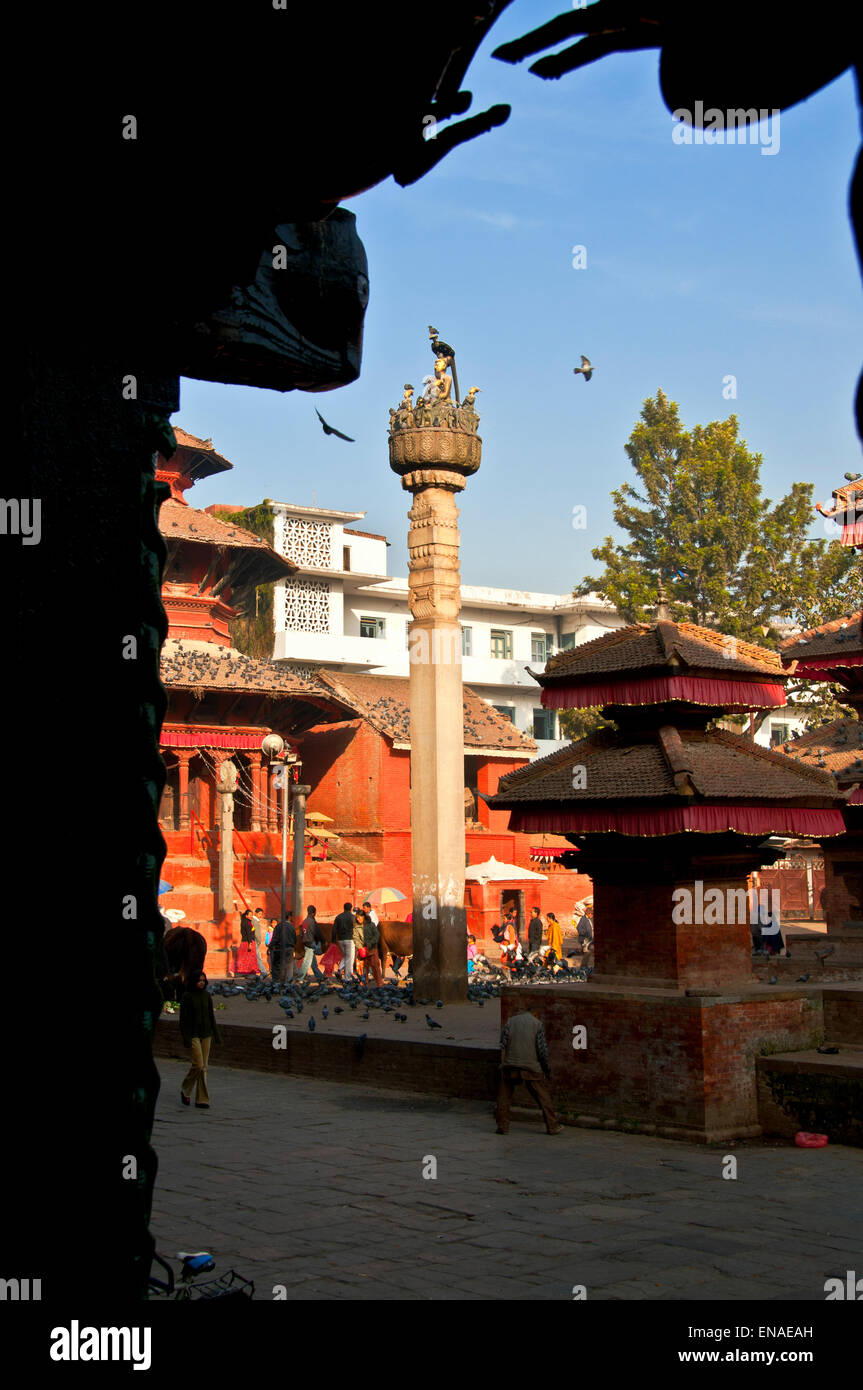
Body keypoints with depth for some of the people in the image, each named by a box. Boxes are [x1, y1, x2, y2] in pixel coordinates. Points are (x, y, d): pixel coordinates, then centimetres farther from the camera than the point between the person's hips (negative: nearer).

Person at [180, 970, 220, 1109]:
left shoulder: (207, 995, 7)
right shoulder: (187, 997, -8)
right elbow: (183, 1019, -9)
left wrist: (216, 1034, 9)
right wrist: (186, 1039, -14)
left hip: (206, 1034, 5)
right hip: (193, 1035, -5)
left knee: (203, 1067, 4)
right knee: (198, 1064, -13)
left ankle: (201, 1100, 7)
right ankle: (185, 1090, 11)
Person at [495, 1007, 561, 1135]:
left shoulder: (511, 1021, 10)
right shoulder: (537, 1024, 4)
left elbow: (502, 1045, 3)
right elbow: (542, 1049, -1)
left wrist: (502, 1064, 4)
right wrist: (546, 1069, 9)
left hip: (510, 1065, 1)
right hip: (531, 1066, -1)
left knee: (504, 1096, 12)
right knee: (543, 1097, 8)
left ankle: (503, 1126, 8)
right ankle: (552, 1127, 10)